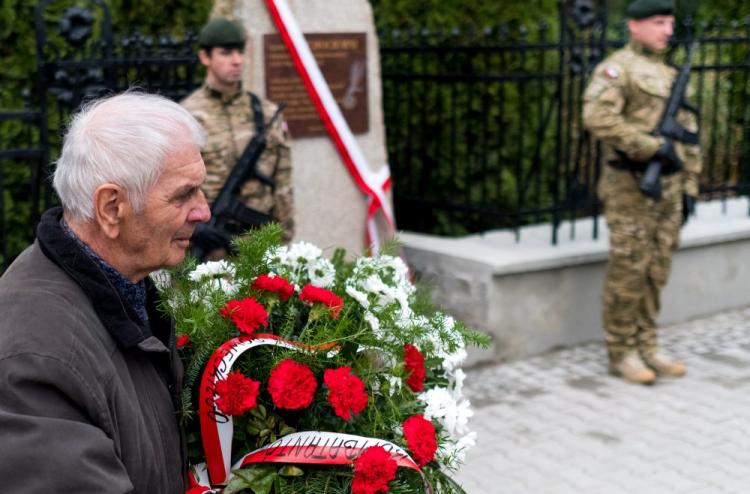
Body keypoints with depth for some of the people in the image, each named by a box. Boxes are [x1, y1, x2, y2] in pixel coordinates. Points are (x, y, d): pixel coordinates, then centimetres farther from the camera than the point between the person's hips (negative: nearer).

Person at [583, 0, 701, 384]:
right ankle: (621, 353, 7)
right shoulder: (618, 68, -7)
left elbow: (688, 134, 21)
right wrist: (652, 146, -24)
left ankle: (647, 348, 19)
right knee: (628, 271, -3)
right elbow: (597, 117, -24)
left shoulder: (671, 75, 18)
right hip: (630, 187, -7)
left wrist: (690, 186, 15)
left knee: (656, 273, 10)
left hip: (668, 187, 7)